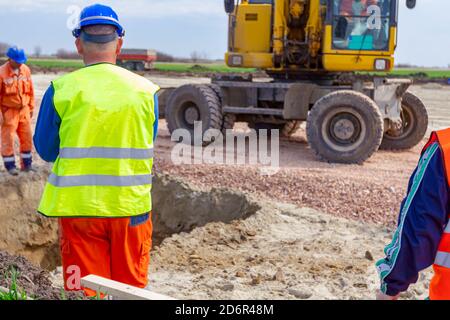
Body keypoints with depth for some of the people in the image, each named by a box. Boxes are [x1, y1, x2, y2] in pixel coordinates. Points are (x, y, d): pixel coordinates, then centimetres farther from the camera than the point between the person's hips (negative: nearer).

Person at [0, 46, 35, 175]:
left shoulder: (26, 70, -1)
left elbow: (30, 90, 8)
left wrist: (31, 107, 10)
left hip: (24, 110, 5)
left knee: (27, 138, 9)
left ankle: (26, 164, 21)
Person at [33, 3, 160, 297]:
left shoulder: (62, 90, -7)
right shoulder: (146, 90, -3)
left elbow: (46, 151, 1)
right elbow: (146, 149, 7)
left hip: (79, 206, -1)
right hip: (131, 206, 1)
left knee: (85, 288, 11)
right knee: (131, 289, 17)